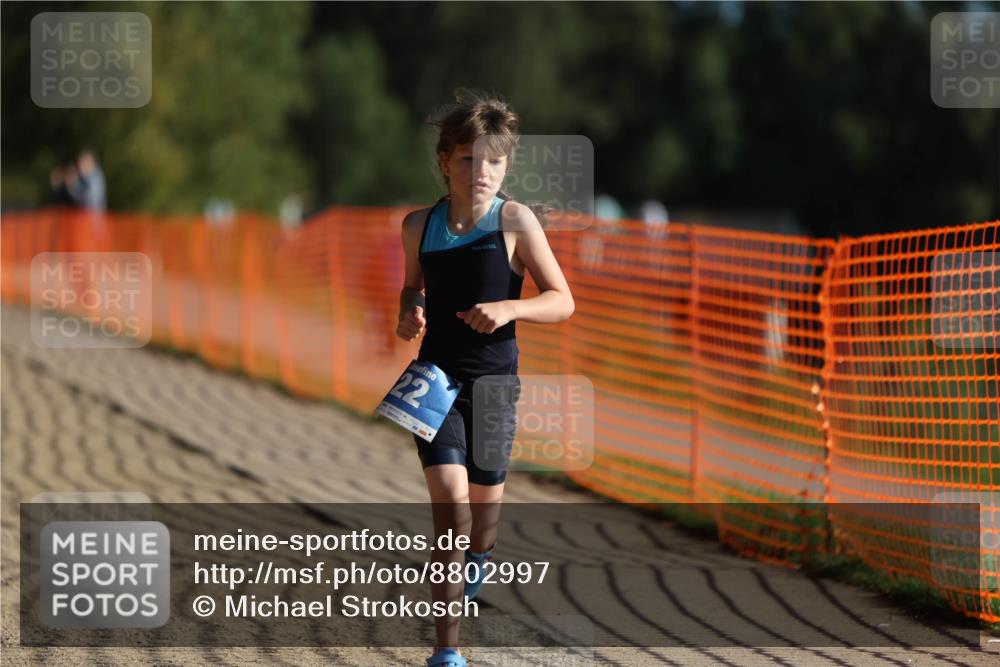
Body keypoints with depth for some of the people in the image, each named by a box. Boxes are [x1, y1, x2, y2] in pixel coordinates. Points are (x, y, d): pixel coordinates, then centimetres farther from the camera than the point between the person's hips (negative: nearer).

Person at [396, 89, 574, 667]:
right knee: (450, 502, -14)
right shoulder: (419, 226, -1)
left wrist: (509, 308, -26)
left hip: (494, 381, -1)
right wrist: (410, 314, -4)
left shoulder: (515, 221, -10)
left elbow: (563, 301, -9)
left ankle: (472, 572, 51)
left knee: (485, 509, 12)